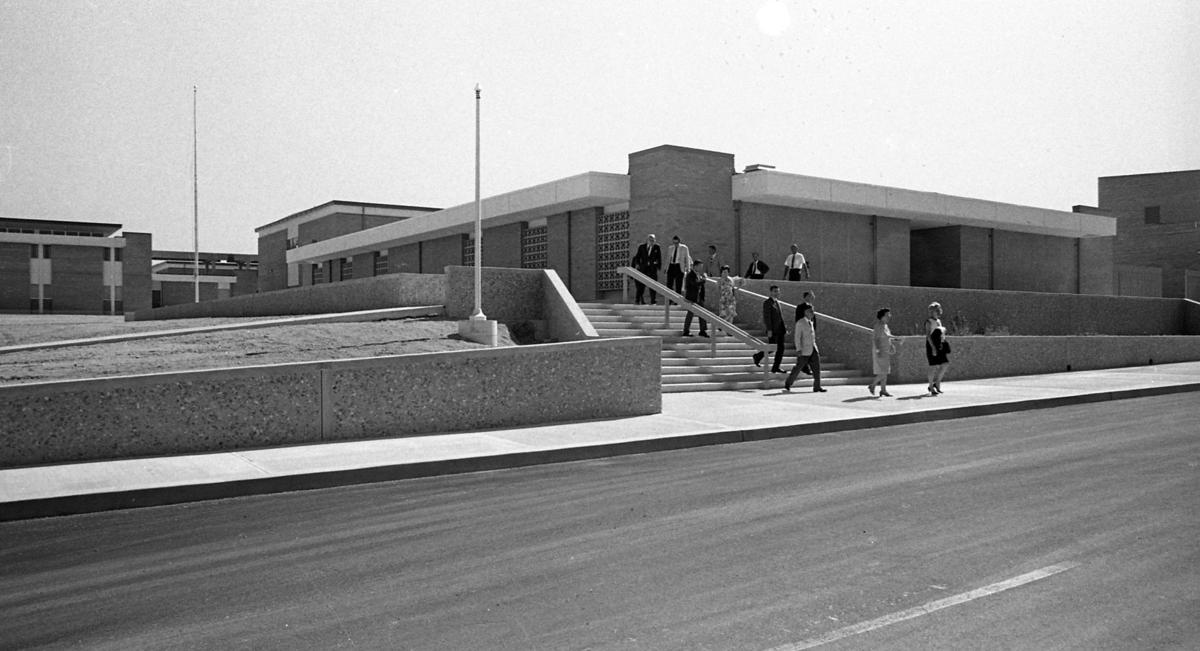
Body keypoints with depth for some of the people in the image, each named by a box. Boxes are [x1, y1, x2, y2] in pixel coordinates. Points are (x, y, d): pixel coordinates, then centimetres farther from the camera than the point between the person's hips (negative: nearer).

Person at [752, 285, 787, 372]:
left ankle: (776, 367, 8)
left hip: (780, 329, 8)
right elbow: (767, 317, -16)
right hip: (773, 330, -8)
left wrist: (785, 330, 17)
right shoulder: (767, 303, -9)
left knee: (781, 348, 3)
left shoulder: (777, 302, 17)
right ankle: (757, 356, 19)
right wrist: (769, 330, -22)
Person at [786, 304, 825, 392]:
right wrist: (798, 349, -22)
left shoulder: (810, 323, 14)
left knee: (816, 367, -3)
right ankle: (787, 385, 15)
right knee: (797, 368, 0)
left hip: (813, 349, 7)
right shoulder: (800, 323, -10)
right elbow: (797, 337, -15)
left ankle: (817, 387, -2)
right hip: (804, 351, -7)